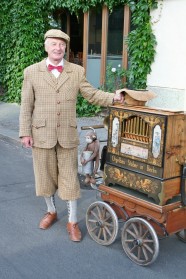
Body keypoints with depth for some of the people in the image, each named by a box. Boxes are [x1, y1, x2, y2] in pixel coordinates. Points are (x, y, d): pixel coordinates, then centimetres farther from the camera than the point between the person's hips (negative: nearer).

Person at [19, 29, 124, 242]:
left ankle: (72, 221, 18)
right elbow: (26, 105, 0)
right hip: (41, 134, 1)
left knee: (69, 178, 5)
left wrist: (113, 97, -16)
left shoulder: (77, 71, 2)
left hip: (67, 135, 0)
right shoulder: (31, 72, 0)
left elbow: (92, 95, 0)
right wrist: (25, 132, -3)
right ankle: (51, 212, 35)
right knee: (45, 176, 13)